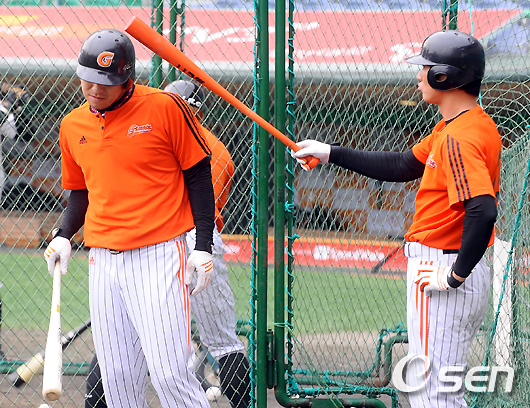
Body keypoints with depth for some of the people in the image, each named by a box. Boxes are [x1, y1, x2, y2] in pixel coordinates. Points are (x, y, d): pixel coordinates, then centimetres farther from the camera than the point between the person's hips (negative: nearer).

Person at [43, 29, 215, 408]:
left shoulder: (165, 108, -5)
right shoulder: (73, 126, 11)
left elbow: (199, 177, -1)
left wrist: (203, 247, -6)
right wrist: (64, 235, 5)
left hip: (159, 256, -5)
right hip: (103, 260, 5)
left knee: (170, 374, -13)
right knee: (117, 376, 4)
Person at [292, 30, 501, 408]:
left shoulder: (460, 138, -20)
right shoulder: (453, 127, 13)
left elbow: (483, 210, -32)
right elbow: (401, 166, 23)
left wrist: (456, 275, -24)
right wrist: (331, 153, 23)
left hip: (438, 267, -11)